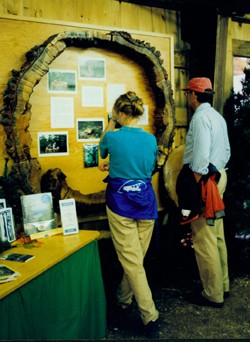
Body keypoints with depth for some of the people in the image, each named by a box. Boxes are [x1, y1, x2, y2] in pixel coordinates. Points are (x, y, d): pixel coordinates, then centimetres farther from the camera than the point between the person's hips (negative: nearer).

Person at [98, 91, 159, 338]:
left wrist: (111, 122, 14)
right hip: (146, 204, 5)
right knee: (136, 257, 17)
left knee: (132, 261, 1)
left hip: (121, 204, -4)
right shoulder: (151, 139, 1)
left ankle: (150, 316, 0)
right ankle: (123, 298, 37)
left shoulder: (113, 137, -11)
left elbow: (102, 151, 12)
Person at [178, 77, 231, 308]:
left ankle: (213, 295, 7)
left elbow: (201, 154, -23)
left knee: (204, 240, -3)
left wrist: (195, 186, -20)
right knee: (217, 235, 17)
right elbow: (226, 151, 19)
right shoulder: (218, 117, 16)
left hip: (204, 179, -10)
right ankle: (223, 285, 29)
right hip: (219, 175, 10)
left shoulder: (201, 117, -14)